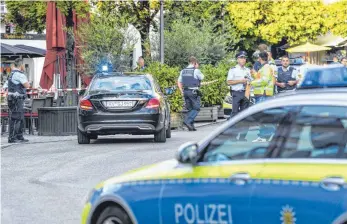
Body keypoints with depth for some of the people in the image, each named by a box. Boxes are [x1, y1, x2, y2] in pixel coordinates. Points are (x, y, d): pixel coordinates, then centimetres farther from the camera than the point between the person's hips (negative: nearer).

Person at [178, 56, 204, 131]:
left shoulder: (183, 71, 10)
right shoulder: (196, 71, -9)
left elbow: (179, 82, 10)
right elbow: (202, 78, 8)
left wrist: (182, 91, 14)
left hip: (185, 91, 6)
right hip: (194, 91, -6)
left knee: (190, 109, 13)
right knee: (196, 109, 0)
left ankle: (191, 126, 9)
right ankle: (187, 120, -17)